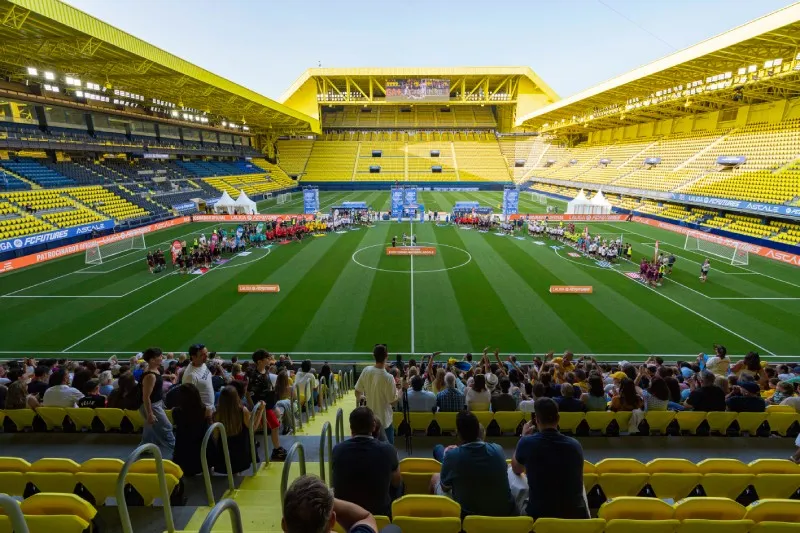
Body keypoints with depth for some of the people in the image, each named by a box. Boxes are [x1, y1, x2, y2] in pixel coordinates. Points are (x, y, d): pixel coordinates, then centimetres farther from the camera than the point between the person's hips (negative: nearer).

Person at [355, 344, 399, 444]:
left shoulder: (366, 371, -11)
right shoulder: (388, 378, -26)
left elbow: (357, 392, 1)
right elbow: (393, 401, -16)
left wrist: (359, 399, 22)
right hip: (384, 419, -5)